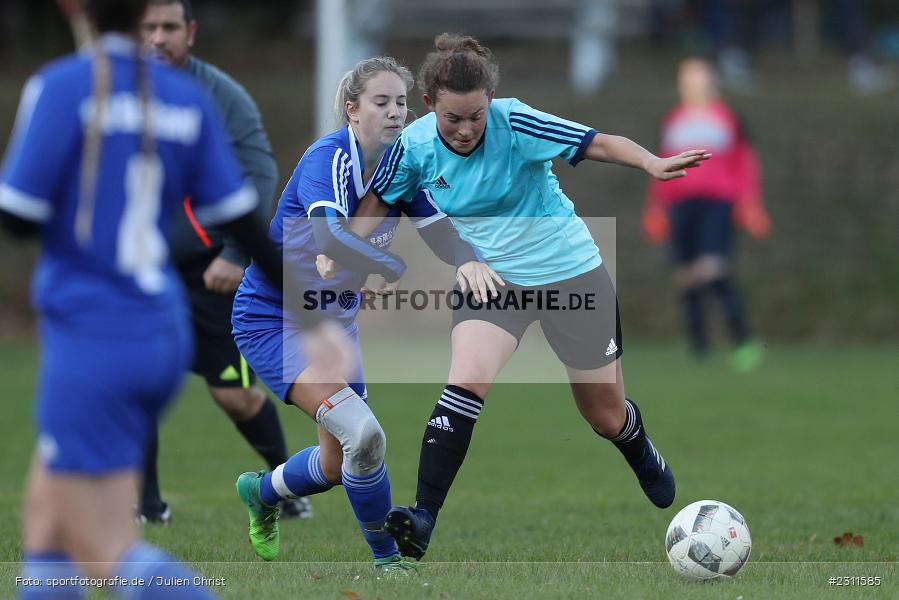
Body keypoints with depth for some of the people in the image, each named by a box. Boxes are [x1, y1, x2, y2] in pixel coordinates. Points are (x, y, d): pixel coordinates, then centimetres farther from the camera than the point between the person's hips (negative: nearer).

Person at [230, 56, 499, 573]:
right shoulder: (328, 159, -26)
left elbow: (438, 229, -8)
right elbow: (331, 239, -43)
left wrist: (468, 260, -30)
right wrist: (406, 276, -50)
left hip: (334, 317, 8)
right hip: (270, 319, -8)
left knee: (339, 463, 14)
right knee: (363, 435, -24)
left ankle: (262, 493, 46)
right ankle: (387, 559, -5)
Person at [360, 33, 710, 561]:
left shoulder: (515, 123, -23)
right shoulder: (416, 145, -13)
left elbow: (599, 144, -28)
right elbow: (378, 204, 4)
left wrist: (652, 163, -45)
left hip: (571, 270, -2)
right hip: (492, 277, 2)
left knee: (607, 416, 12)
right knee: (466, 382, -26)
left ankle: (645, 458, 49)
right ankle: (424, 516, -26)